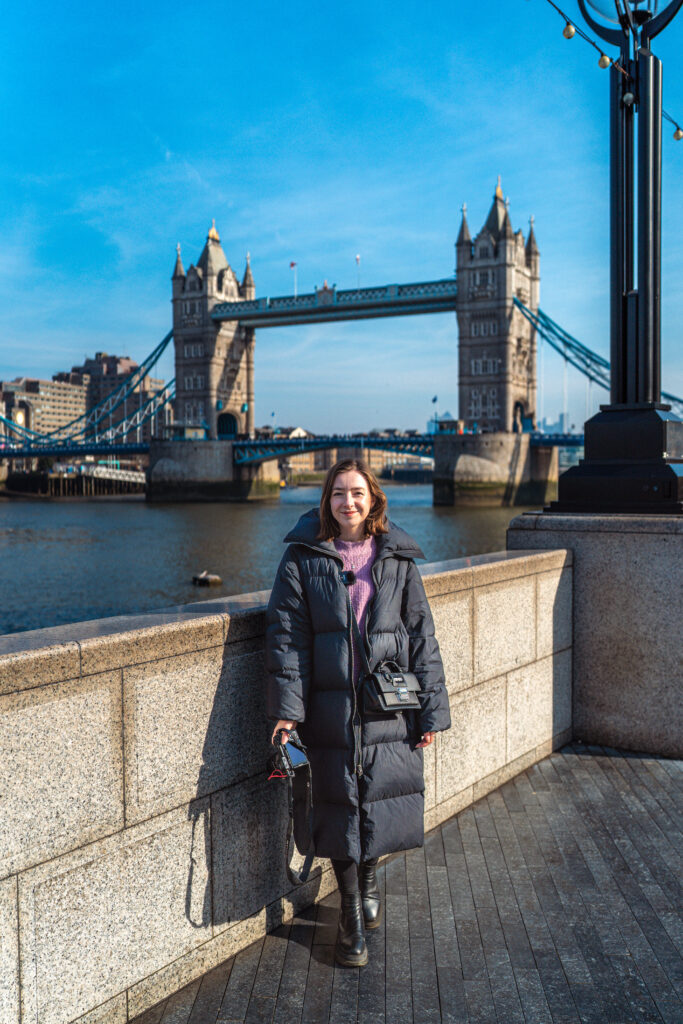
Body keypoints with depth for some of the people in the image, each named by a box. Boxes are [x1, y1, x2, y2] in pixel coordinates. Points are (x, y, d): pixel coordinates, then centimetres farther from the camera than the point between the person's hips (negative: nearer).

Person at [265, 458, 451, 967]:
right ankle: (351, 912, 25)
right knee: (340, 803, 6)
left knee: (387, 800, 6)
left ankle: (369, 873, 39)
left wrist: (431, 710, 2)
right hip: (331, 710, -1)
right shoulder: (303, 559, 0)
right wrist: (286, 707, -10)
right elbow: (286, 635, -2)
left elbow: (422, 638, 5)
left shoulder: (398, 561, 4)